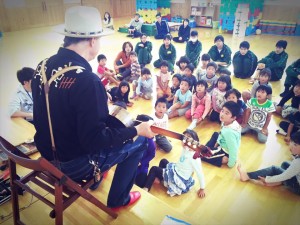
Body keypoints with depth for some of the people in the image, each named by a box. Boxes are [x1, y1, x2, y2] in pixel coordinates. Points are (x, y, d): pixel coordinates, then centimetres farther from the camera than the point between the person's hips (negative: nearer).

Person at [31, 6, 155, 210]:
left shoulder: (43, 67, -5)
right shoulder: (87, 80, -31)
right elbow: (95, 139, -27)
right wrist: (136, 130, -15)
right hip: (74, 164, -7)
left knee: (112, 126, 26)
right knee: (139, 141, 7)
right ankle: (118, 200, 23)